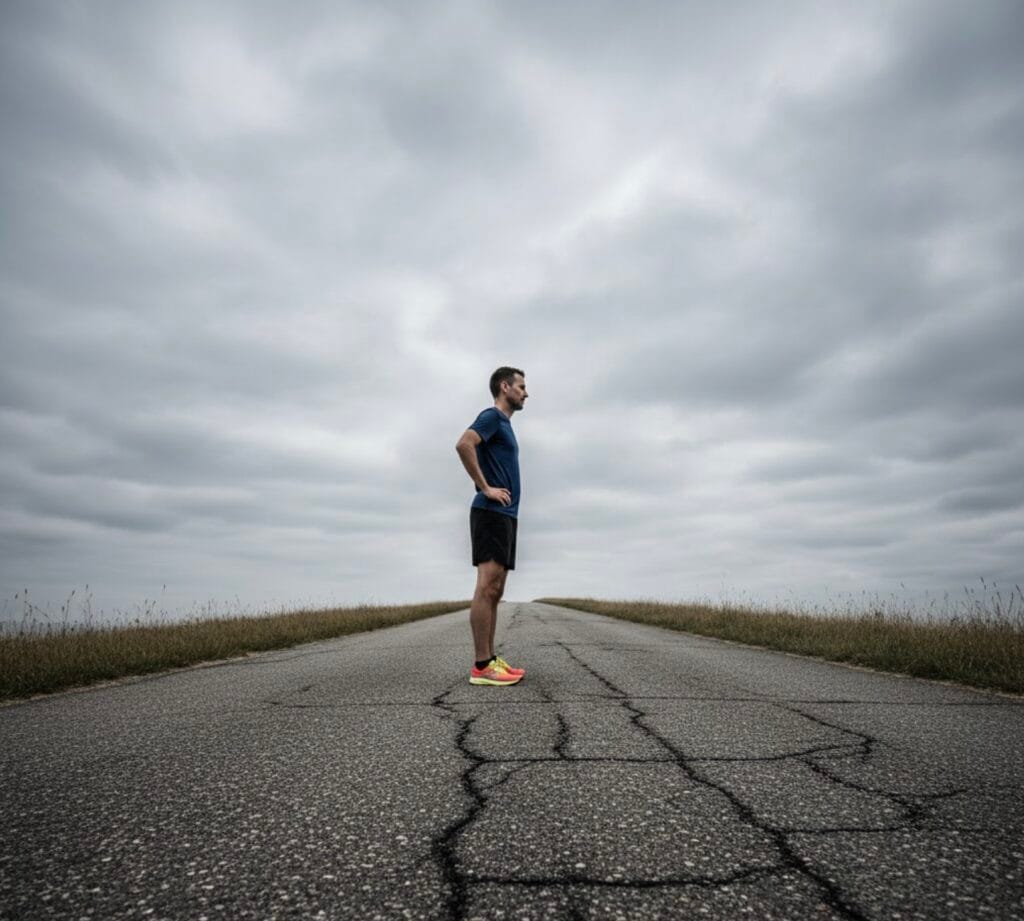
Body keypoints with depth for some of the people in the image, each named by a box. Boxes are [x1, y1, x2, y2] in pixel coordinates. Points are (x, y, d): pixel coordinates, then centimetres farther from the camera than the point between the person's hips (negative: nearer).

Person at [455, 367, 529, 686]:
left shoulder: (505, 424, 23)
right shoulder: (491, 416, -5)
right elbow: (463, 444, -24)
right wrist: (485, 488, -19)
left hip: (505, 515, 10)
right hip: (491, 513, -10)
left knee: (495, 591, 9)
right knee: (487, 588, -11)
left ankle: (490, 659, 14)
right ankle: (481, 666, -9)